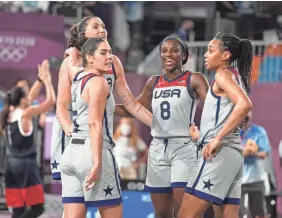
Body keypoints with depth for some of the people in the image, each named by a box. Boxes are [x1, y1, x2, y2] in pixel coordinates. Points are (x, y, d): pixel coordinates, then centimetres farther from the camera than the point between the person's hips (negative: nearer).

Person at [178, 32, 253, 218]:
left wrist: (218, 138, -23)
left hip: (221, 152, -10)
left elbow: (245, 104, -23)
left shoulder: (223, 74, -7)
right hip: (234, 153, 10)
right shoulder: (236, 77, 21)